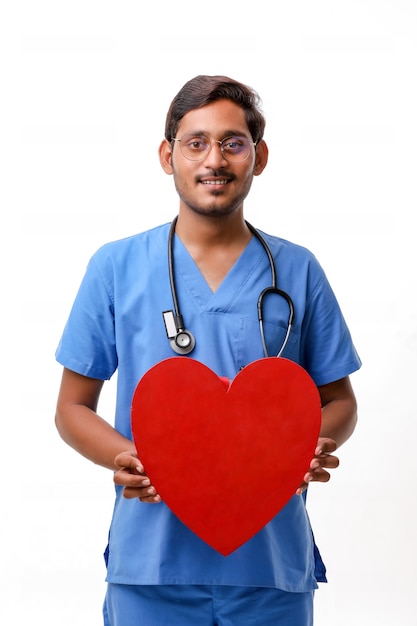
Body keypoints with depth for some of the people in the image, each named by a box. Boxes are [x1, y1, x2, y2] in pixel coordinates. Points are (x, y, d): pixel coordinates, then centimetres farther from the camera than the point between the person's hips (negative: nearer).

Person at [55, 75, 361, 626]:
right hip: (151, 562, -1)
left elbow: (339, 400, 10)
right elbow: (73, 406, 5)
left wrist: (318, 446, -12)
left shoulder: (298, 271, 4)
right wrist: (124, 457, -15)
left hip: (271, 560, 1)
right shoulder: (115, 267, 2)